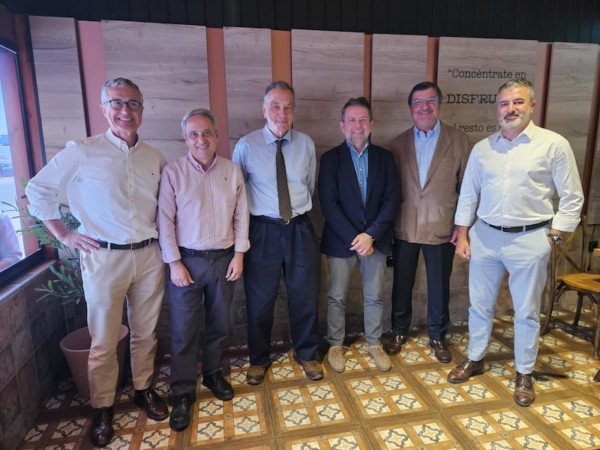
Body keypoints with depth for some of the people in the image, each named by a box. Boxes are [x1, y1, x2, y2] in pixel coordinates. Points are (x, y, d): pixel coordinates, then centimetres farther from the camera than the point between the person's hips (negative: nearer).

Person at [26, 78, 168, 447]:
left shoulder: (155, 158, 6)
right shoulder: (81, 152, -5)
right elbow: (38, 190, 3)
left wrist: (166, 236, 6)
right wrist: (65, 235, -1)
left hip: (150, 255, 3)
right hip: (104, 258, -3)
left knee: (146, 332, 15)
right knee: (104, 341, 8)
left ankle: (144, 389, 35)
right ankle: (102, 409, 27)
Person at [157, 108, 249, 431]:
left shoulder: (232, 171, 1)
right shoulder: (172, 172, -7)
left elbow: (241, 215, 4)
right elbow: (165, 221, -7)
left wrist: (239, 254, -1)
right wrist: (174, 263, -10)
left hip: (224, 259, 3)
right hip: (187, 260, -3)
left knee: (219, 325, 16)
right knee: (183, 330, 5)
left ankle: (213, 373, 38)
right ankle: (183, 393, 22)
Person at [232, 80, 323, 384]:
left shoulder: (306, 144, 2)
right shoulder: (246, 146, -7)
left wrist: (299, 210, 11)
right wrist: (251, 213, 5)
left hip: (300, 229, 3)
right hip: (263, 230, -2)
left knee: (305, 297, 14)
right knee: (260, 301, 11)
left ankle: (306, 354, 38)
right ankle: (259, 359, 36)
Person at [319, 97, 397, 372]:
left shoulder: (384, 157, 3)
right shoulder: (330, 158, -3)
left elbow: (390, 200, -2)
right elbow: (328, 204, -10)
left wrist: (371, 235, -13)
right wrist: (353, 238, -16)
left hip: (375, 238, 2)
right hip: (341, 240, -2)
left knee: (375, 296, 13)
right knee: (337, 297, 9)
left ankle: (374, 343, 33)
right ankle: (335, 345, 28)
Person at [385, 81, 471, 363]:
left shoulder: (459, 141, -1)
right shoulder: (399, 143, 3)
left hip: (442, 228, -1)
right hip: (404, 228, 1)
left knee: (439, 287, 12)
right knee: (402, 284, 14)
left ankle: (437, 336, 33)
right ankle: (399, 331, 34)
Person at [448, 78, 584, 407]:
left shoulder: (554, 144, -4)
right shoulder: (482, 148, 5)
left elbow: (572, 199, -1)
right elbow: (468, 196, 9)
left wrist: (552, 238, -7)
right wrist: (462, 236, 5)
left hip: (529, 240, -3)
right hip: (484, 237, 3)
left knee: (526, 312, 10)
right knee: (479, 304, 14)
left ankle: (524, 373, 29)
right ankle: (474, 359, 33)